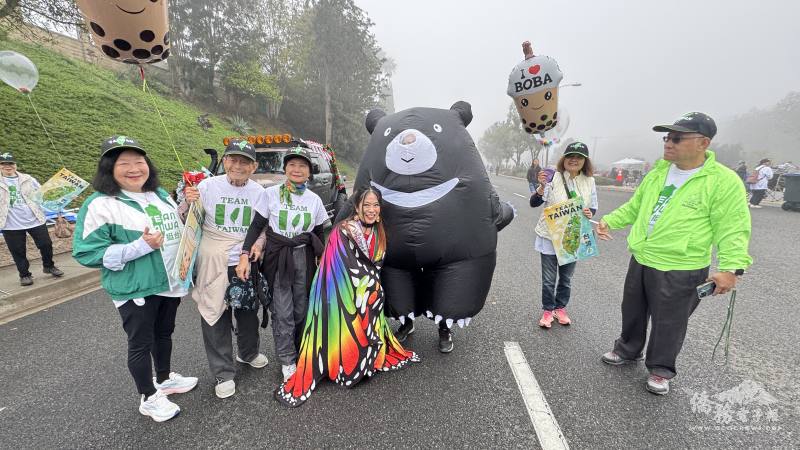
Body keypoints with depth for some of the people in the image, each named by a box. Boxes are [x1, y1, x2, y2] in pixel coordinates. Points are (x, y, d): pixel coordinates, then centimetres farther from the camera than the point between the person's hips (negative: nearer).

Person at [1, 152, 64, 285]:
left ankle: (48, 266, 30)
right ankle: (24, 275, 23)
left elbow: (41, 193, 10)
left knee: (46, 244, 7)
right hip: (11, 225, 0)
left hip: (35, 220, 1)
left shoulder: (27, 179, 5)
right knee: (18, 251, 7)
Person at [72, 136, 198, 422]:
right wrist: (140, 247, -26)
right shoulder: (100, 205, -15)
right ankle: (149, 398, 30)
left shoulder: (160, 195, 5)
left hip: (170, 282, 6)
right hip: (135, 290, -6)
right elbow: (86, 253, -19)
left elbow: (177, 232, 19)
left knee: (164, 334, 22)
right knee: (141, 343, 10)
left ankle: (164, 379, 43)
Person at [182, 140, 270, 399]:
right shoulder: (208, 186, -9)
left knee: (248, 312, 20)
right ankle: (224, 373, 24)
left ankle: (248, 352, 46)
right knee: (216, 317, 5)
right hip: (214, 264, -3)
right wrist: (187, 203, -24)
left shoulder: (258, 192, -1)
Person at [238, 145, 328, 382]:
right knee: (283, 313, 0)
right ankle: (287, 361, 17)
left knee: (302, 309, 9)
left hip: (304, 258, 2)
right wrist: (245, 254, -10)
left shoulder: (315, 200, 4)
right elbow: (257, 225, 0)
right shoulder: (271, 193, -3)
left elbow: (319, 234, 10)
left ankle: (301, 353, 30)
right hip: (277, 258, -2)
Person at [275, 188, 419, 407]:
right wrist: (373, 288, -9)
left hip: (366, 293, 7)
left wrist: (372, 285, 4)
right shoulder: (344, 232, -16)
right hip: (340, 296, -7)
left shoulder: (378, 235, 6)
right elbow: (352, 271, -15)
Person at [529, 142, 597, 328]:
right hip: (550, 236, -3)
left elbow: (593, 208, 10)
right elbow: (534, 203, -15)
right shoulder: (554, 178, -12)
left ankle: (560, 308, 37)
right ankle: (547, 310, 26)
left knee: (566, 278, 18)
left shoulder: (589, 181, 1)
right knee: (549, 279, 7)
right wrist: (542, 186, -33)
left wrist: (590, 214, -12)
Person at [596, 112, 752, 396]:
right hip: (640, 261, 6)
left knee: (668, 323, 10)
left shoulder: (723, 181, -13)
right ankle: (628, 350, 43)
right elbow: (634, 207, 15)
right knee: (632, 312, 21)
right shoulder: (658, 173, 6)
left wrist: (731, 267, -24)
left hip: (680, 271, -6)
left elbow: (733, 230, -14)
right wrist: (609, 221, 2)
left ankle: (660, 370, 32)